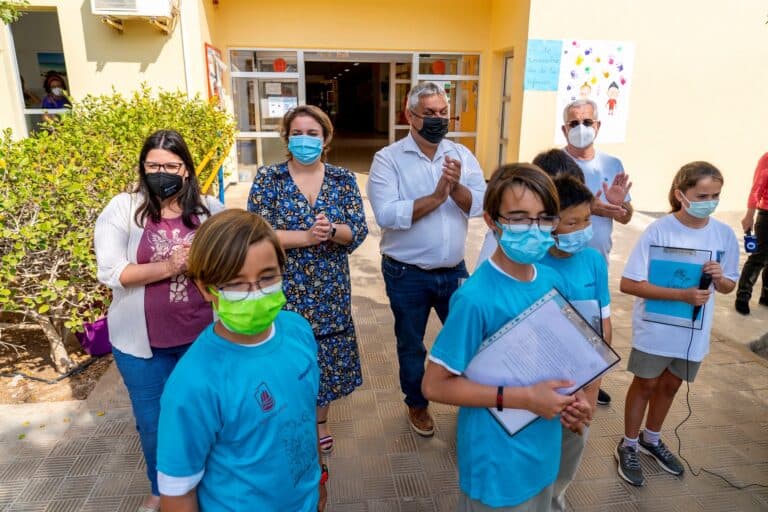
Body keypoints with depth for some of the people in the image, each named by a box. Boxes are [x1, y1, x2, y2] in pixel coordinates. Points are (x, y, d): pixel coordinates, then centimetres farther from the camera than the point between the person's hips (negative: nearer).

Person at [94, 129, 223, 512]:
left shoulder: (210, 209, -2)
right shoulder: (122, 209, -7)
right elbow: (110, 273, -15)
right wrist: (168, 266, -23)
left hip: (204, 336, 1)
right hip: (143, 342, -1)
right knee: (154, 423, 16)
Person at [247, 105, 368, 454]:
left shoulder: (343, 179, 2)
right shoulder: (268, 178, -4)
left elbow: (358, 230, -4)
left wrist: (331, 230, -25)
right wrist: (307, 236, -22)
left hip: (330, 289, 2)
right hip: (284, 289, -2)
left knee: (327, 355, 14)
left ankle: (320, 421, 38)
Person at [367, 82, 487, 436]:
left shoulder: (462, 155, 1)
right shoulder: (388, 159, -11)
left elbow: (481, 205, -10)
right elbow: (386, 214, -23)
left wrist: (456, 187, -28)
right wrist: (436, 197, -25)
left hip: (454, 271, 3)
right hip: (406, 274, -3)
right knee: (411, 345, 16)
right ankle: (417, 404, 41)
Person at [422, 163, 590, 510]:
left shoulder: (554, 282, -5)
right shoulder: (476, 298, -27)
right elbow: (435, 385, -22)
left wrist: (572, 397, -8)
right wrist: (522, 398, -24)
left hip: (544, 451, 7)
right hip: (497, 462, -6)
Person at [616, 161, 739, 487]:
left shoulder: (724, 235, -6)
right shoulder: (658, 231, -20)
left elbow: (729, 287, 5)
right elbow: (628, 284, -23)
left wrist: (720, 278, -18)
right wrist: (683, 295, -28)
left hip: (694, 330, 5)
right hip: (655, 328, -4)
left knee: (670, 385, 21)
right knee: (646, 384, 12)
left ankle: (651, 439, 44)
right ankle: (628, 446, 31)